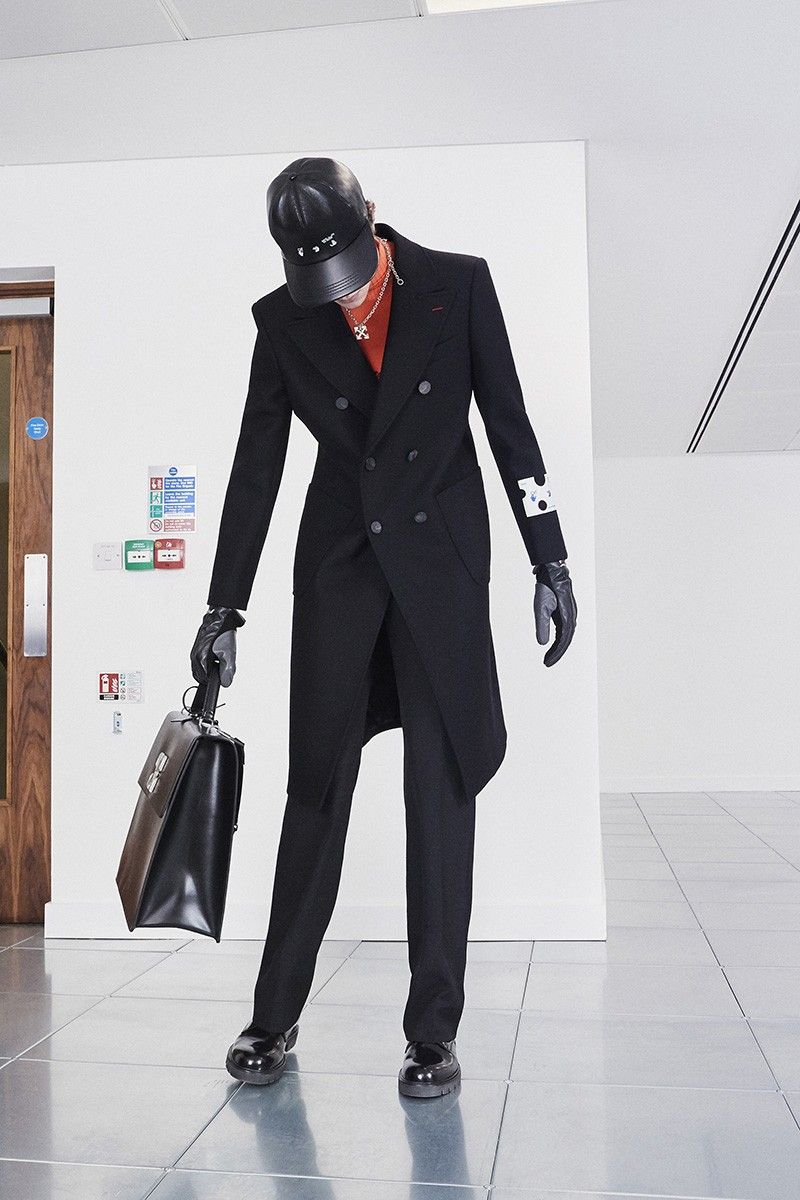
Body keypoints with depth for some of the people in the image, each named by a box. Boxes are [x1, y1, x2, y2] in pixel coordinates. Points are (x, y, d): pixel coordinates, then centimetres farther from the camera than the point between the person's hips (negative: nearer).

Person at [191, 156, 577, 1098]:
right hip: (339, 562, 1)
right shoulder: (282, 318, 3)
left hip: (441, 560, -1)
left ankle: (433, 1031, 11)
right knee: (315, 788, 4)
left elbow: (510, 426, 2)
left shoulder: (457, 284, 0)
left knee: (441, 790, 0)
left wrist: (550, 563, -1)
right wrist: (224, 608, 4)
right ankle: (275, 1017, 18)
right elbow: (256, 464, 4)